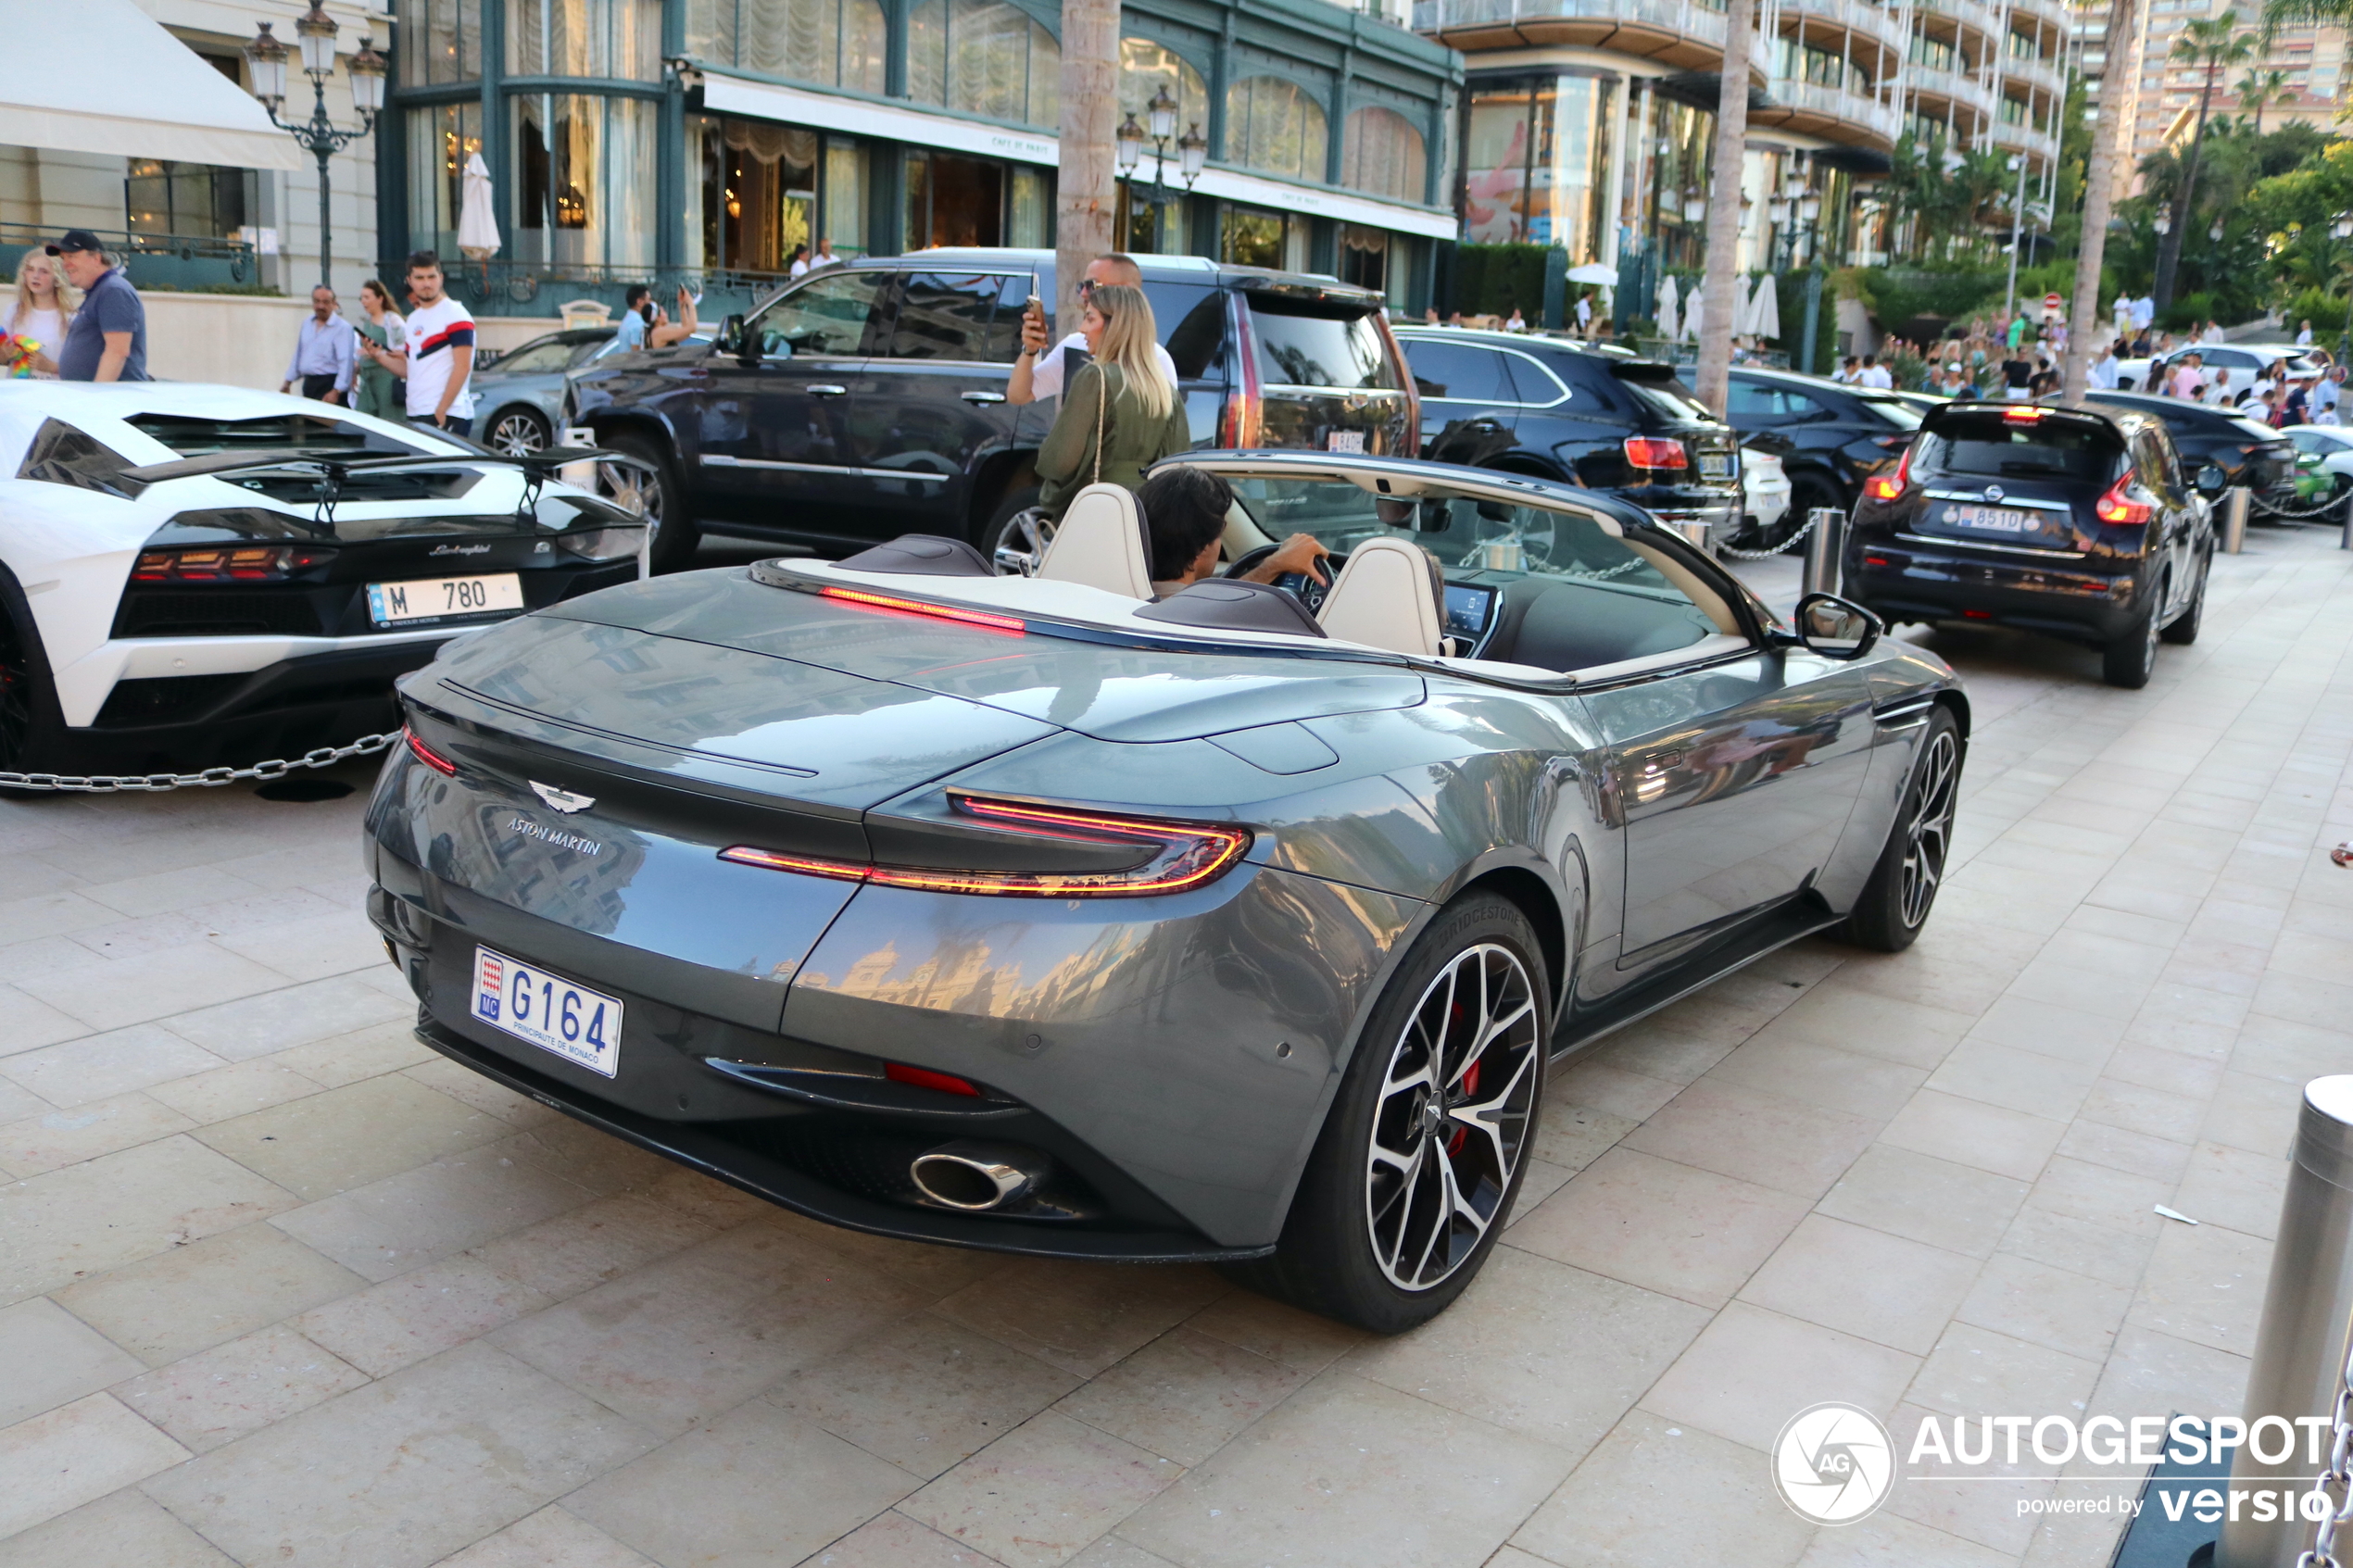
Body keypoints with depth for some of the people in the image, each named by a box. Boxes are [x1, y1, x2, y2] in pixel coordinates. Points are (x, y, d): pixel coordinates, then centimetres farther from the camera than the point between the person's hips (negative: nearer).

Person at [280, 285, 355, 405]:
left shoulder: (343, 328, -10)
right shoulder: (307, 323, 14)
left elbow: (346, 363, -18)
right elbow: (298, 354, 23)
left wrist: (336, 391, -26)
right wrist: (288, 381, 22)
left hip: (329, 385, -7)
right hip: (309, 383, 8)